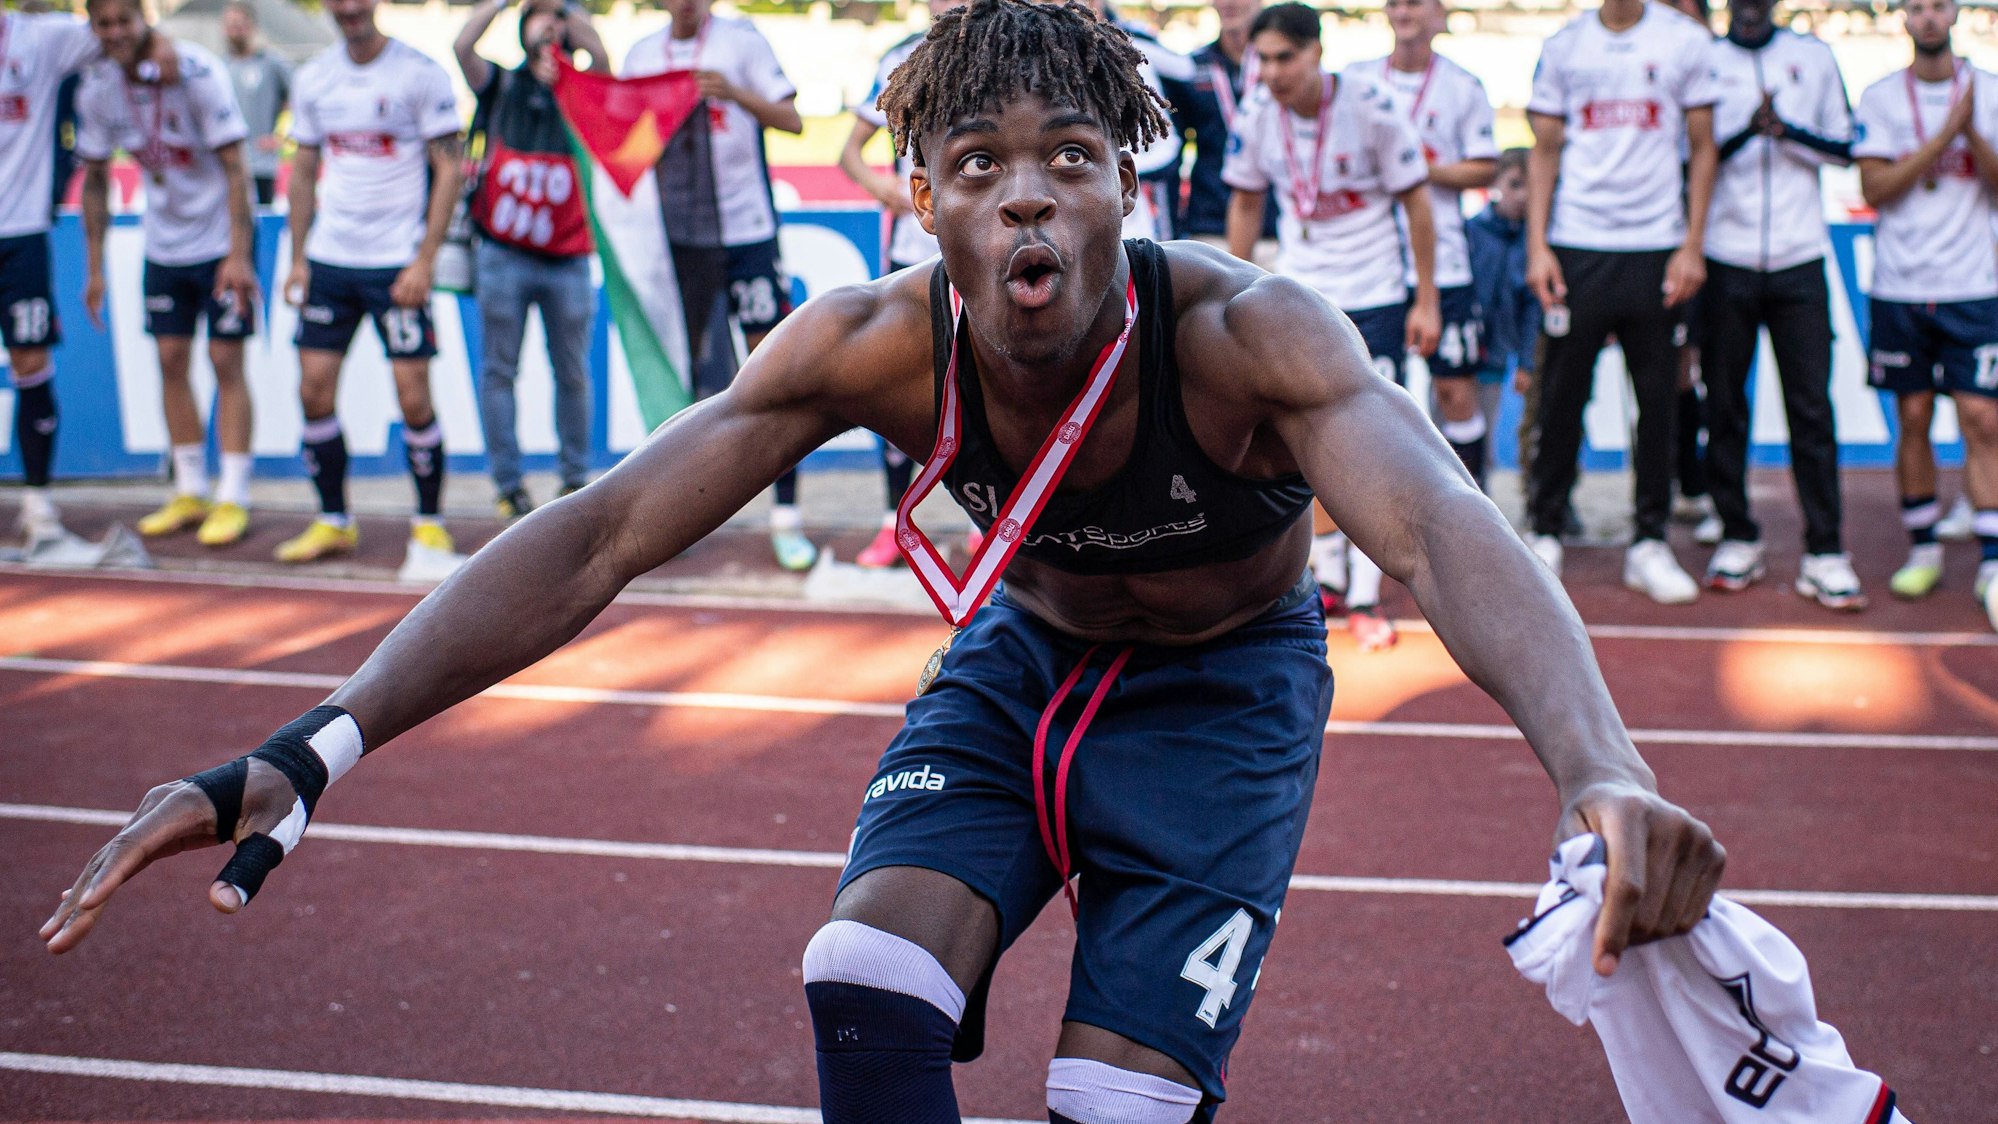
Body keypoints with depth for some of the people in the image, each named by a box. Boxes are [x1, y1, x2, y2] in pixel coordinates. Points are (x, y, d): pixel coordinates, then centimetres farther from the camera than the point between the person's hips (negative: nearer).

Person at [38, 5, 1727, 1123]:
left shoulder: (1243, 338, -34)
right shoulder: (876, 347, -25)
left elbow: (1440, 529, -50)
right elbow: (598, 539, -29)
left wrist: (1599, 768, -72)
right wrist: (308, 751, -41)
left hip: (1223, 692, -3)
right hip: (1019, 657, 3)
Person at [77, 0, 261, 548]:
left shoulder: (197, 72, -21)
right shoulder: (96, 88, -5)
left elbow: (234, 167, -20)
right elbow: (95, 179, 6)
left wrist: (239, 255, -25)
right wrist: (95, 267, 6)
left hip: (221, 238, -5)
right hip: (163, 242, 5)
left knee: (225, 360, -6)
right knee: (170, 359, 6)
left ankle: (233, 498, -1)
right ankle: (189, 493, 16)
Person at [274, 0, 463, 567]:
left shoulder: (421, 73, -5)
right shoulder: (313, 78, 9)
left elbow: (447, 170, -6)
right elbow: (303, 171, 16)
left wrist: (424, 261, -12)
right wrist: (297, 259, 9)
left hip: (397, 262, -4)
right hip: (328, 259, 4)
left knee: (413, 397, -6)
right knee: (314, 392, 2)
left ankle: (430, 523, 9)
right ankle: (333, 521, 16)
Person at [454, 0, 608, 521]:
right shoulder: (502, 86, 9)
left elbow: (601, 58, -14)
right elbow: (463, 46, -8)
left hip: (567, 258, 0)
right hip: (503, 256, 0)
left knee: (572, 372, 7)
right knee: (499, 370, 2)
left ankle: (576, 475, 19)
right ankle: (507, 482, 9)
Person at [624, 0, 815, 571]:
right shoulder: (642, 54, 10)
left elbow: (791, 120, -5)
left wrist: (734, 93, -21)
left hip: (746, 228, -4)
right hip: (678, 235, 4)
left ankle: (786, 517, -5)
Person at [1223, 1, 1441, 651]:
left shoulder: (1371, 110, -17)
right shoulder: (1257, 122, -6)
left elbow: (1416, 201, -8)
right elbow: (1245, 206, 10)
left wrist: (1426, 299, -6)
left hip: (1373, 297, -3)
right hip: (1297, 298, 4)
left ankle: (1364, 599, -1)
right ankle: (1328, 568, 25)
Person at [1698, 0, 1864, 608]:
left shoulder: (1814, 57, 9)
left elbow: (1843, 148, 9)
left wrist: (1787, 130, -9)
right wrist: (1747, 130, -18)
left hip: (1799, 261, 0)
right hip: (1725, 257, 0)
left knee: (1812, 407, -4)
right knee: (1724, 404, 4)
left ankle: (1824, 553, -2)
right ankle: (1738, 539, 15)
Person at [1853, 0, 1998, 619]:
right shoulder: (1881, 98, 3)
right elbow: (1875, 188, -7)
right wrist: (1945, 133, -13)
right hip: (1900, 287, 0)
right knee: (1913, 421, 6)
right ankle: (1923, 550, 18)